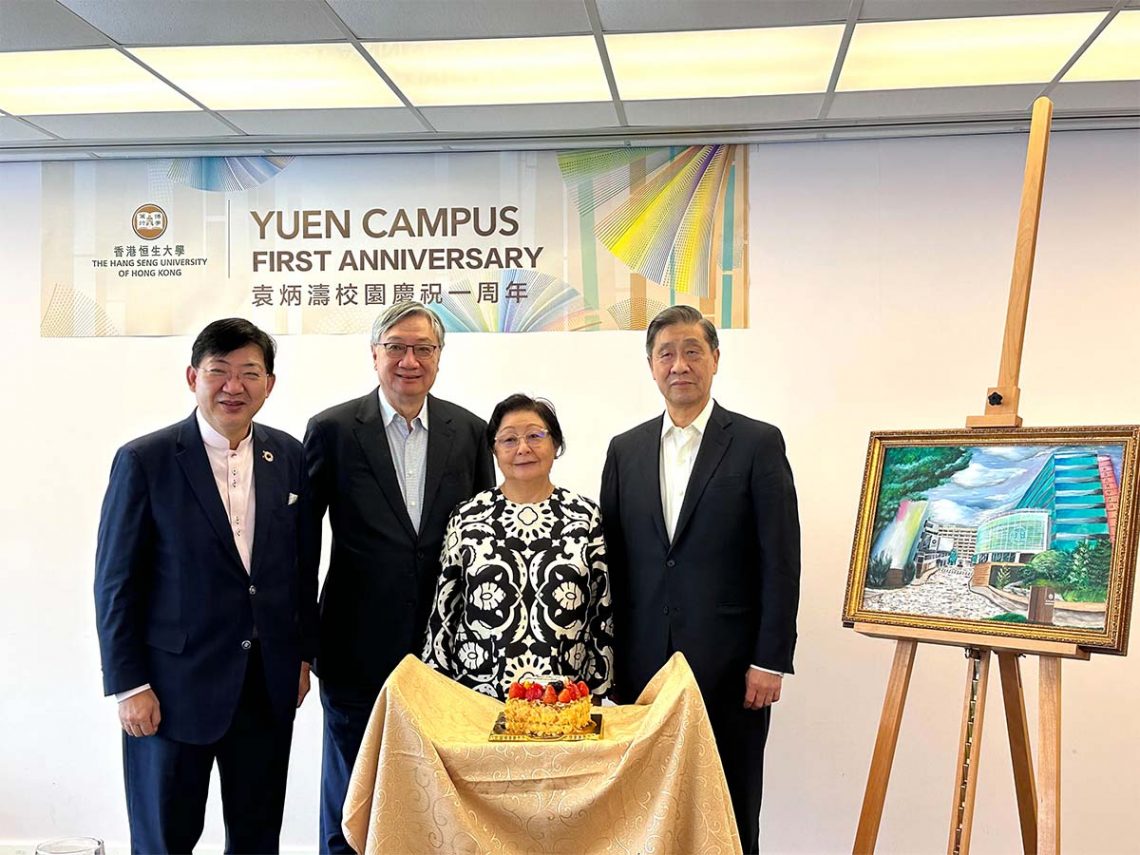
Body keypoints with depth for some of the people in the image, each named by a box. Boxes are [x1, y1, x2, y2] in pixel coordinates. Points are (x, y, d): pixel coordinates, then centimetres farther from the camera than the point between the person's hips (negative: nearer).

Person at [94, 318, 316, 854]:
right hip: (175, 685, -3)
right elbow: (116, 583, -8)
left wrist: (303, 652, 9)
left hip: (270, 685, 4)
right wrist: (129, 686, -10)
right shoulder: (144, 461, -9)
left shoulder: (289, 458, 3)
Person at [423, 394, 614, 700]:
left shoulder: (585, 516, 1)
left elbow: (603, 612, 4)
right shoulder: (466, 517, 1)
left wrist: (597, 694, 2)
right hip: (479, 698, 0)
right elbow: (444, 613, 5)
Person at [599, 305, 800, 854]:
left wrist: (770, 661, -9)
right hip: (643, 665, 3)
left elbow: (781, 561, -5)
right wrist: (610, 658, 6)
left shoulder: (758, 444, -2)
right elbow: (612, 560, 10)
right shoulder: (625, 450, 10)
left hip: (729, 665, -3)